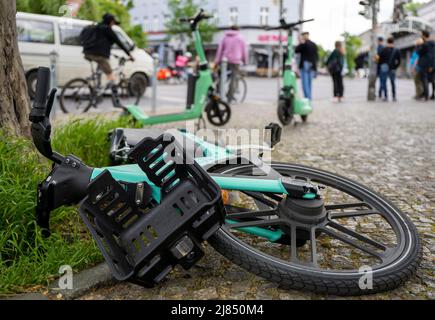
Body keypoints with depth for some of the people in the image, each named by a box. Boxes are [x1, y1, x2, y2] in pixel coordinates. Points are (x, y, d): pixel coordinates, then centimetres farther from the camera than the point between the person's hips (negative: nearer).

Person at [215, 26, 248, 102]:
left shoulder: (225, 37, 14)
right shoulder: (240, 38, 5)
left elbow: (220, 49, 10)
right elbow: (244, 50, 5)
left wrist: (217, 61, 10)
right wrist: (245, 61, 13)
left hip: (225, 60, 4)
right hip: (235, 60, -4)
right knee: (234, 78, -2)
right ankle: (230, 96, -7)